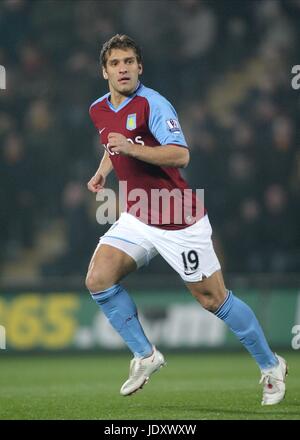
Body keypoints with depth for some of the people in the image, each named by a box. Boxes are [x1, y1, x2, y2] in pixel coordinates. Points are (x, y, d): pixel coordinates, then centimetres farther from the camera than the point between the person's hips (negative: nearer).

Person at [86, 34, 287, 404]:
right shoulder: (98, 110, 6)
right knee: (98, 279, -12)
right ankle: (144, 355, 3)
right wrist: (102, 172, 12)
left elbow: (180, 155, -29)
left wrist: (131, 149, -36)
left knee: (213, 299, 1)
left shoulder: (152, 104, -18)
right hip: (136, 218, 6)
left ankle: (271, 366, 19)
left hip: (180, 223, -6)